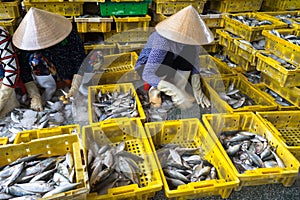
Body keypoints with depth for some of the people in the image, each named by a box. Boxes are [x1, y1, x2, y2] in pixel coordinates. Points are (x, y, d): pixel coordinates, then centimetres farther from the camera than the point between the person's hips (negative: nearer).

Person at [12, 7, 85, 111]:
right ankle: (50, 89, -7)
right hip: (48, 77, 2)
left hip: (70, 74, -2)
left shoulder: (69, 34, -23)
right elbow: (24, 71, -14)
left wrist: (74, 88, -28)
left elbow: (80, 60, -20)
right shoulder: (28, 41, -17)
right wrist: (34, 96, -24)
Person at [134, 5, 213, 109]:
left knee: (190, 51, -23)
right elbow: (147, 75, -41)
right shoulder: (162, 42, -37)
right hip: (145, 68, -5)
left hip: (169, 66, 5)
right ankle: (154, 90, -13)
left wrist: (197, 90, -24)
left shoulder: (191, 37, -19)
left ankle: (180, 89, -11)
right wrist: (176, 93, -51)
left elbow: (194, 63, -10)